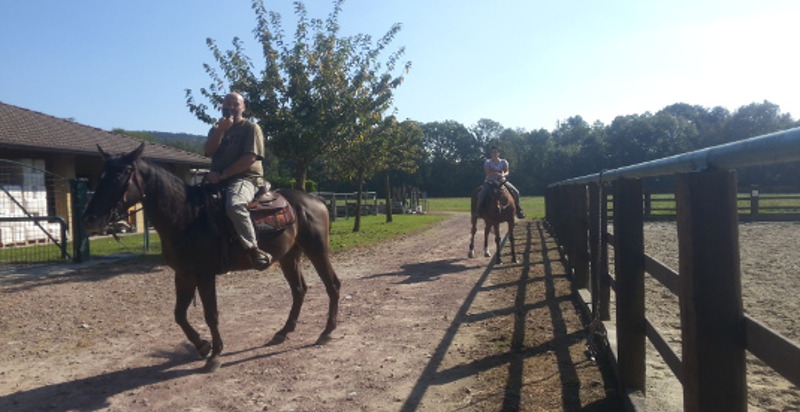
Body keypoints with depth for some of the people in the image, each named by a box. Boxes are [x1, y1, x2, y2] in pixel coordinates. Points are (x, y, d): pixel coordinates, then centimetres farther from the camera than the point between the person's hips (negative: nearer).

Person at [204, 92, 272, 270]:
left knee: (234, 205, -37)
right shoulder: (216, 129, 21)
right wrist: (221, 130, -9)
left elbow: (250, 158, -12)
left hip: (246, 178, -7)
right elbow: (209, 152, 4)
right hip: (219, 180, 7)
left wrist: (222, 174, -17)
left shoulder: (251, 128, 1)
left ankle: (254, 250, -31)